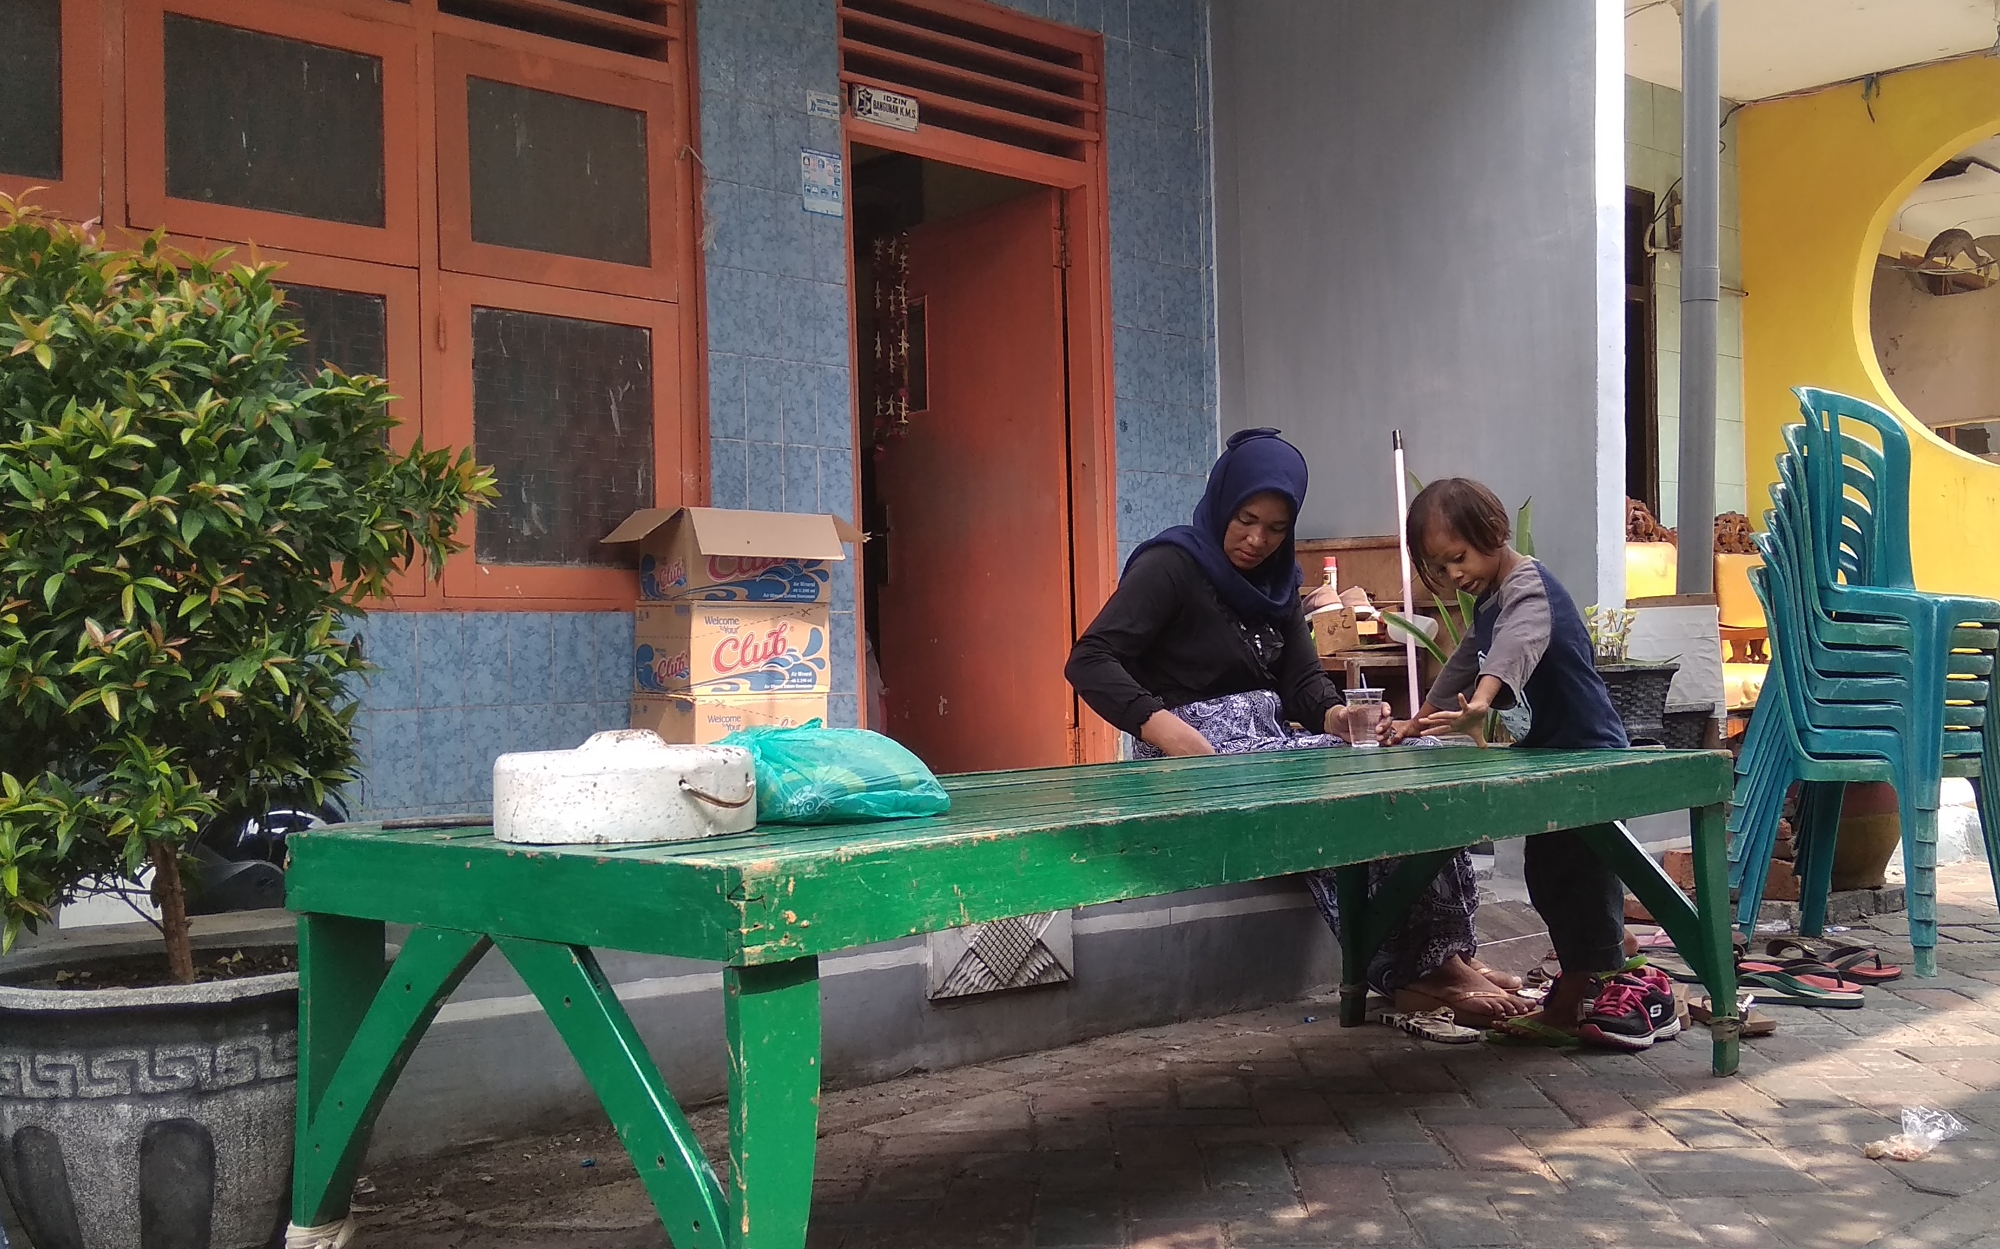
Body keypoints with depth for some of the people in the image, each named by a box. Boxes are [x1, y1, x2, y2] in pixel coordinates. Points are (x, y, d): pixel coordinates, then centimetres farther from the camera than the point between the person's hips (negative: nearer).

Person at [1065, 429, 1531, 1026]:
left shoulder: (1275, 581, 17)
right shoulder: (1171, 565, -6)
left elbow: (1304, 678, 10)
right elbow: (1088, 661, -17)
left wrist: (1334, 716, -15)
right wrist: (1169, 731, -32)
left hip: (1273, 741, 8)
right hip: (1202, 750, -7)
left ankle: (1445, 953, -16)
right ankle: (1408, 974, -22)